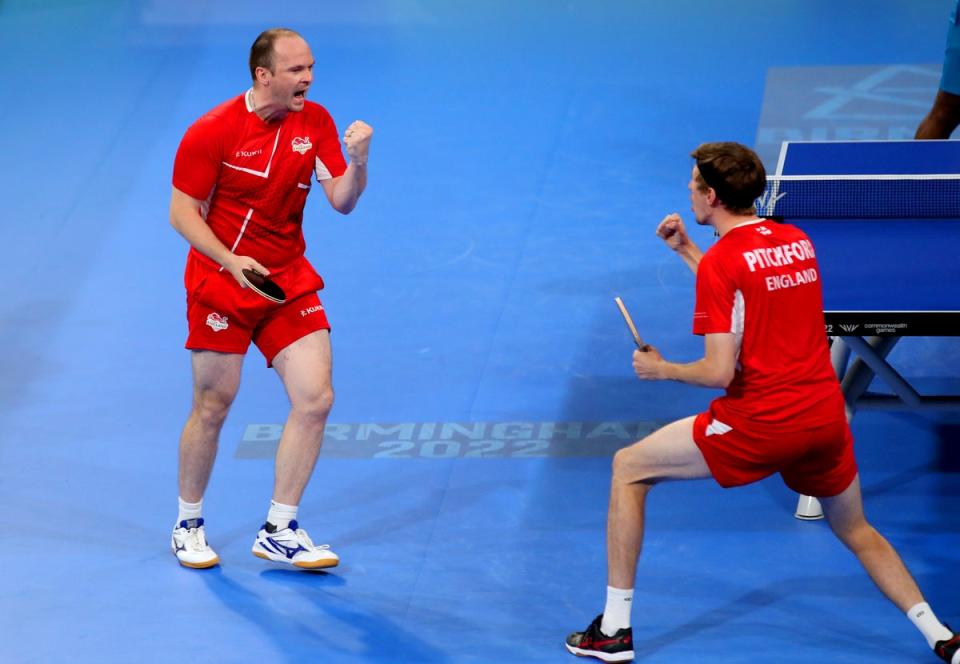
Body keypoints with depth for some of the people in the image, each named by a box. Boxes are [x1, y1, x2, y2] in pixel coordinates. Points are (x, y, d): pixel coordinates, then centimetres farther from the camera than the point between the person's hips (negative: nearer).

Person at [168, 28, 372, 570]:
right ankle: (189, 525, 24)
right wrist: (231, 261, -23)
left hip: (290, 282, 4)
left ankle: (279, 531, 3)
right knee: (213, 407, 3)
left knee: (315, 398, -7)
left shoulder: (316, 122, -1)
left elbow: (342, 202, -3)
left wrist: (358, 160, -24)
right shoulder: (213, 131, -13)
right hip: (220, 282, -4)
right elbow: (182, 213, -9)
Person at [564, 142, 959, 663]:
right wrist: (686, 250, 27)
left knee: (628, 468, 8)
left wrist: (661, 369, 2)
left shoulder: (721, 261, -12)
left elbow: (720, 372, -16)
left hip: (760, 422, -7)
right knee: (857, 533, 27)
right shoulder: (797, 240, 10)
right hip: (826, 418, 7)